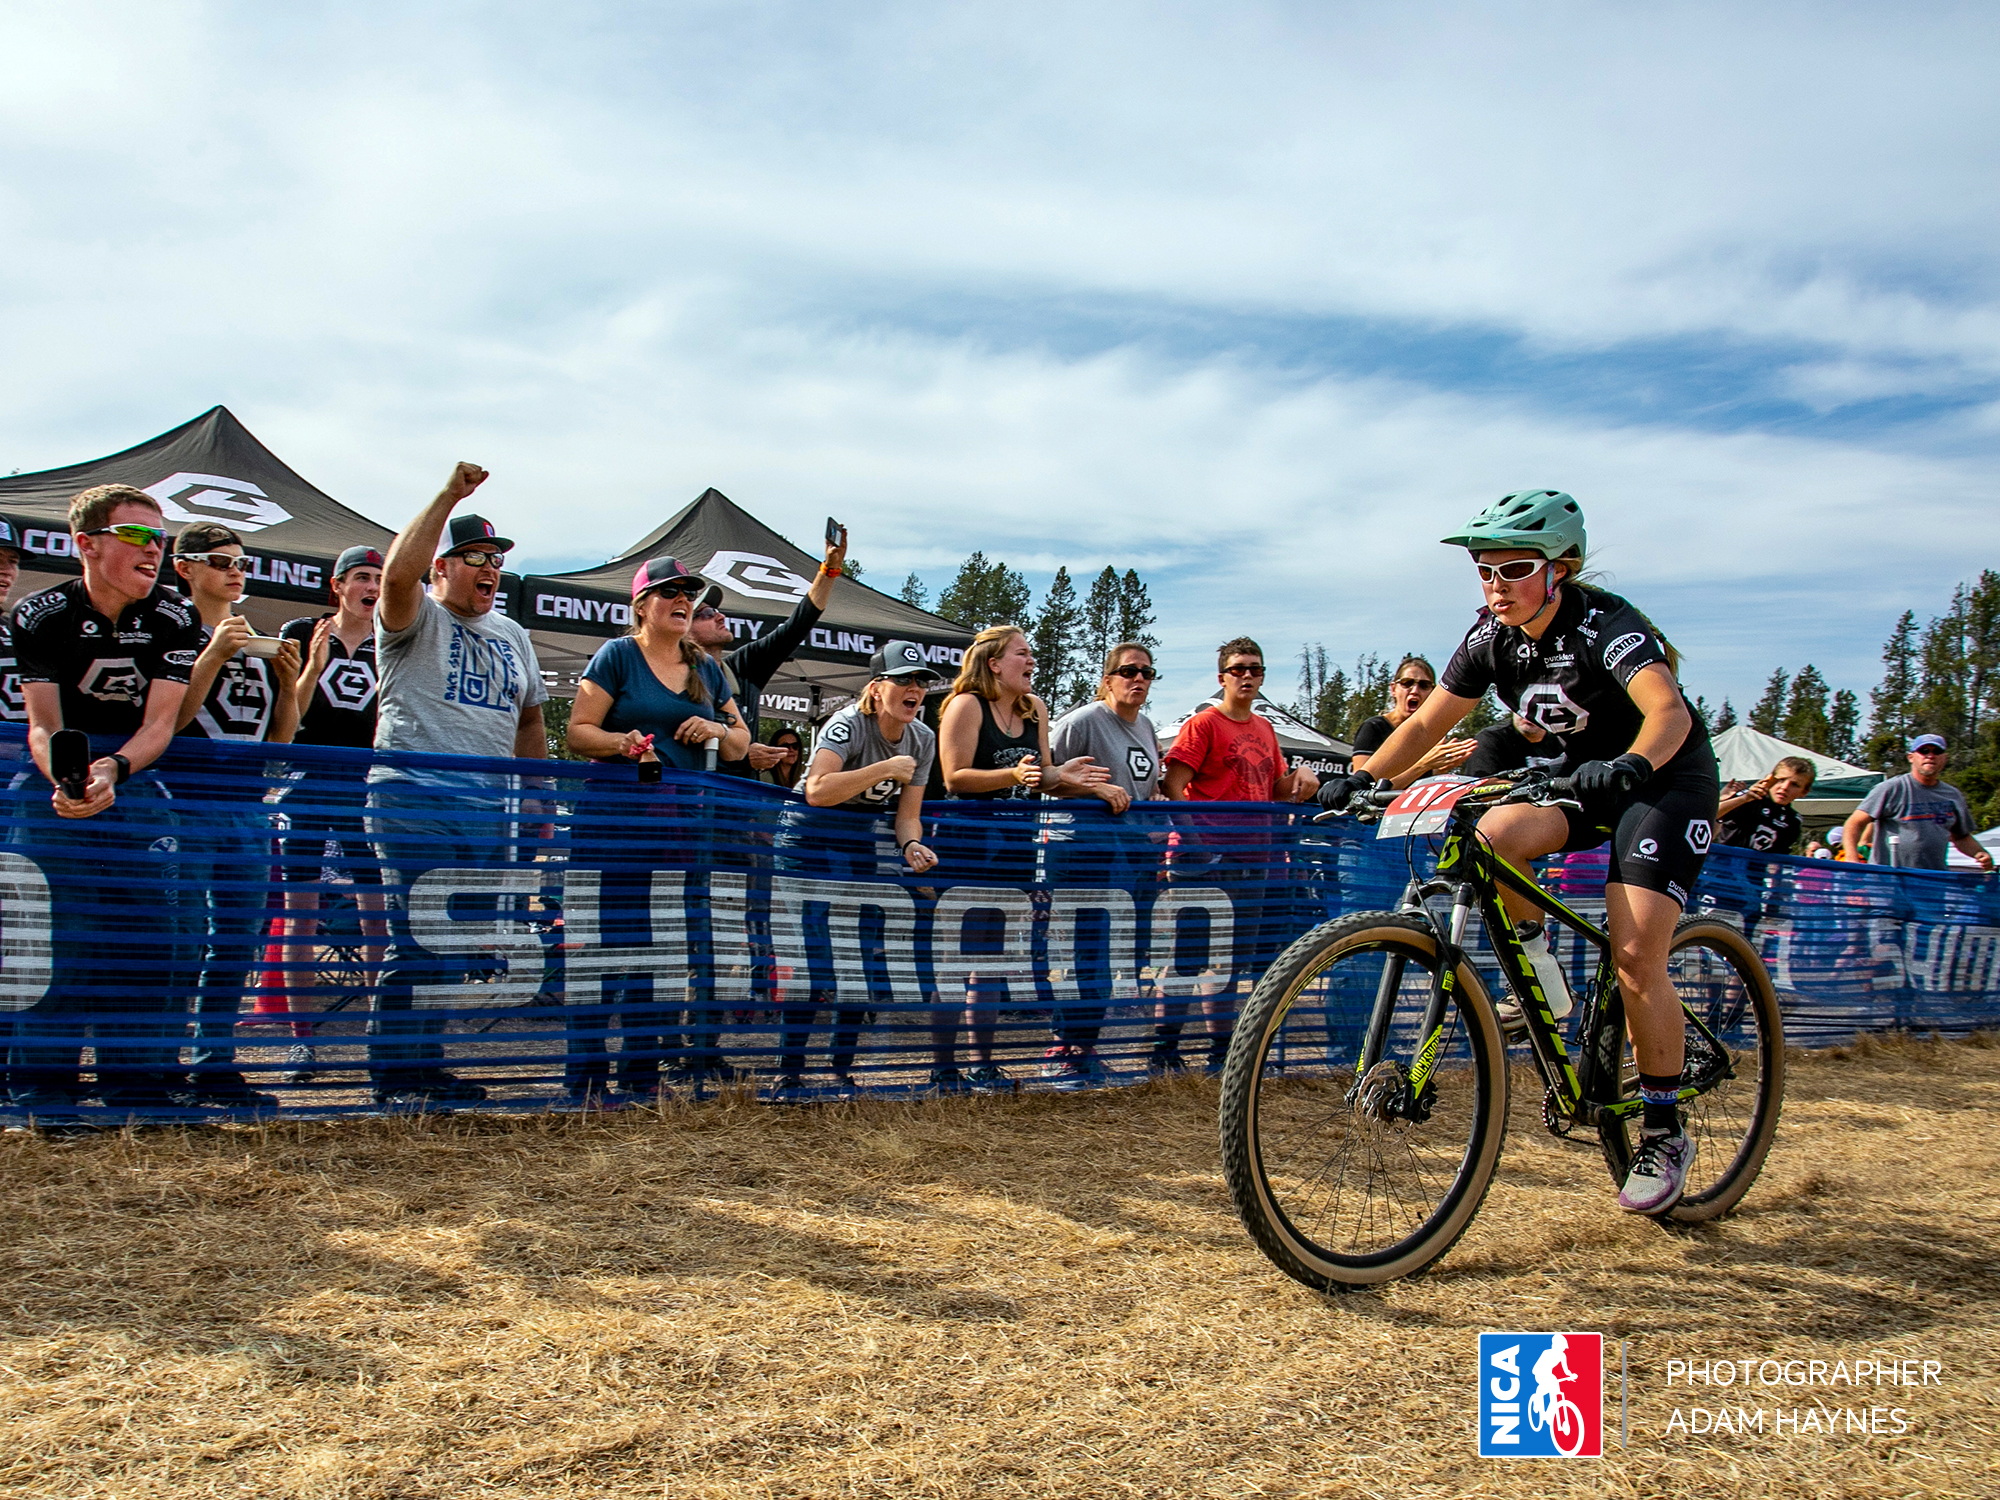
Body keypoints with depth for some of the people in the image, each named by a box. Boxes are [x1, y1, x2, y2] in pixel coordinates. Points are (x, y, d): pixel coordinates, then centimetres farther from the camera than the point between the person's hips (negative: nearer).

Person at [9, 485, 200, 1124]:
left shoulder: (175, 619, -5)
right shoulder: (41, 615, -8)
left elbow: (159, 723, -11)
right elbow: (43, 726, -14)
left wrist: (111, 770, -32)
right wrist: (63, 779, -36)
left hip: (138, 779, 2)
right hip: (60, 779, -2)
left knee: (145, 937, -2)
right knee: (52, 935, -7)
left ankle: (139, 1084, 6)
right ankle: (43, 1087, 2)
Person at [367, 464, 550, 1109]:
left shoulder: (512, 636, 21)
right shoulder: (417, 619, 1)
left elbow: (529, 721, 25)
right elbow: (398, 574, -22)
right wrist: (449, 496, -20)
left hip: (490, 808, 6)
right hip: (414, 798, -6)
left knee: (459, 945, 8)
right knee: (417, 942, -7)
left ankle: (430, 1068, 17)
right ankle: (397, 1077, 1)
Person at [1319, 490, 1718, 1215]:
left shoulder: (1604, 625, -26)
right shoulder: (1492, 636, -8)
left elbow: (1668, 709, -42)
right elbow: (1428, 721, -5)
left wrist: (1631, 764, -62)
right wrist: (1362, 778, -20)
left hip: (1667, 779, -5)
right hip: (1585, 775, 6)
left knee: (1635, 958, -16)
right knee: (1491, 838, -26)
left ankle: (1664, 1136, 2)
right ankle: (1540, 980, -1)